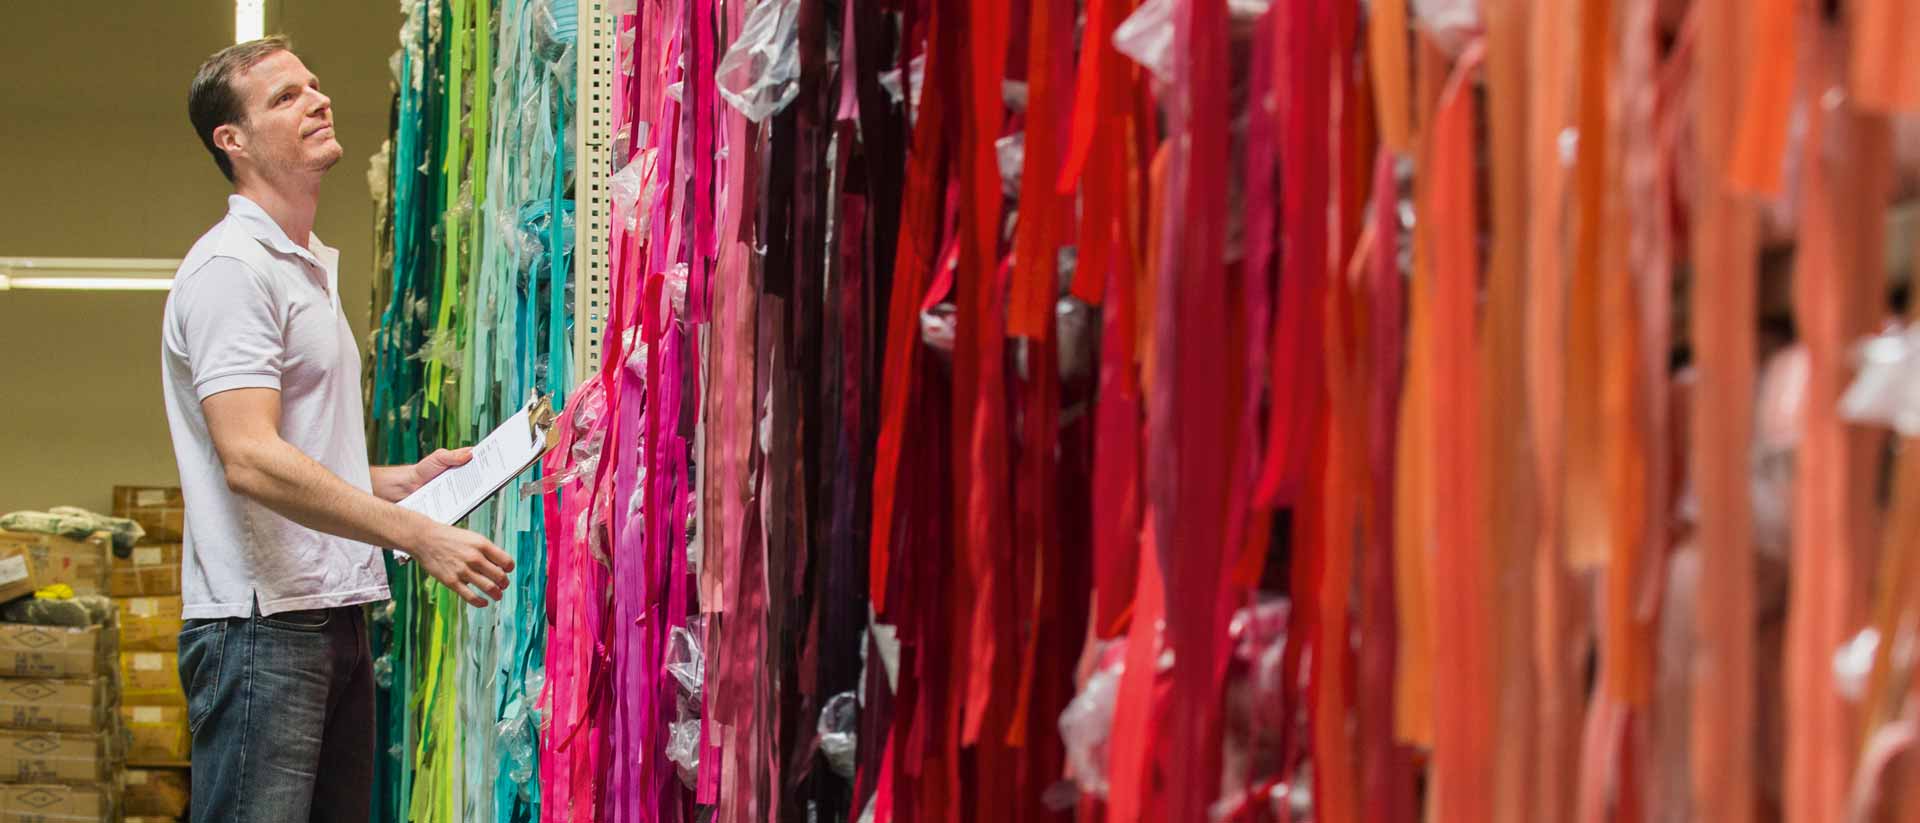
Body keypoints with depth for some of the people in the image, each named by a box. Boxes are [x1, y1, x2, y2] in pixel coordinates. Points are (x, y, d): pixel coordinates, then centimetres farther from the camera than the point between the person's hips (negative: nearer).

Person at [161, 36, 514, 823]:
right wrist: (420, 537, -24)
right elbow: (251, 461, -22)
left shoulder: (312, 269, 21)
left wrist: (408, 478, 11)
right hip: (262, 621, -10)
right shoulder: (230, 269, -10)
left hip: (334, 615, 10)